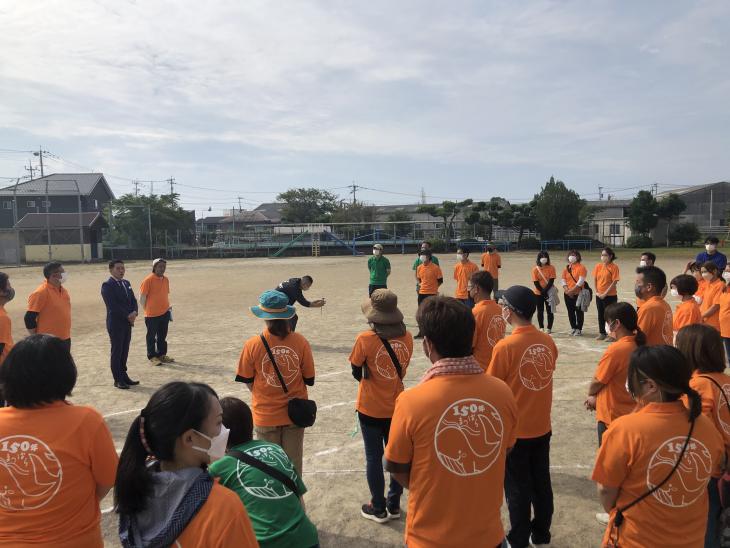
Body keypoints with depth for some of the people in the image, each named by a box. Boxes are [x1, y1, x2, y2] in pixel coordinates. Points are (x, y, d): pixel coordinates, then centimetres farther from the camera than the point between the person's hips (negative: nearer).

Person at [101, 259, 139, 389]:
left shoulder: (126, 283, 12)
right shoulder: (107, 285, -12)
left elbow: (133, 300, 11)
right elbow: (113, 306, -19)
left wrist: (134, 313, -8)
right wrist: (128, 316, -16)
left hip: (127, 322, 7)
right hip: (115, 324, -7)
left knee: (124, 351, 13)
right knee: (117, 351, 2)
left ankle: (124, 376, 22)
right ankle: (118, 380, 10)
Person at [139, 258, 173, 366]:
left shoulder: (166, 279, 8)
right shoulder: (148, 280, -13)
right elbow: (142, 298, -9)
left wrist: (168, 306, 10)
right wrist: (148, 310, -2)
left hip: (165, 313, 6)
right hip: (152, 315, -6)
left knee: (162, 336, 15)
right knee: (151, 337, 6)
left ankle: (162, 355, 26)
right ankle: (152, 357, 15)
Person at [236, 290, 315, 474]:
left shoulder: (252, 345, -16)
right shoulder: (300, 342, -14)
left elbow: (247, 381, -3)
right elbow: (309, 379, -4)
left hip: (266, 416, -1)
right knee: (293, 462, 19)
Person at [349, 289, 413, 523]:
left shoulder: (365, 339, -21)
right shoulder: (407, 337, -9)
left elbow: (356, 372, -7)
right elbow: (402, 370, 3)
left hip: (371, 409, -3)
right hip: (397, 407, 4)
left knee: (374, 458, 13)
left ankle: (378, 509, 27)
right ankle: (394, 505, 32)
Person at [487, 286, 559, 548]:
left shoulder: (505, 346, -22)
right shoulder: (548, 342, -5)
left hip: (514, 430, -5)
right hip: (542, 427, 6)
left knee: (518, 488, 11)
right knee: (541, 483, 20)